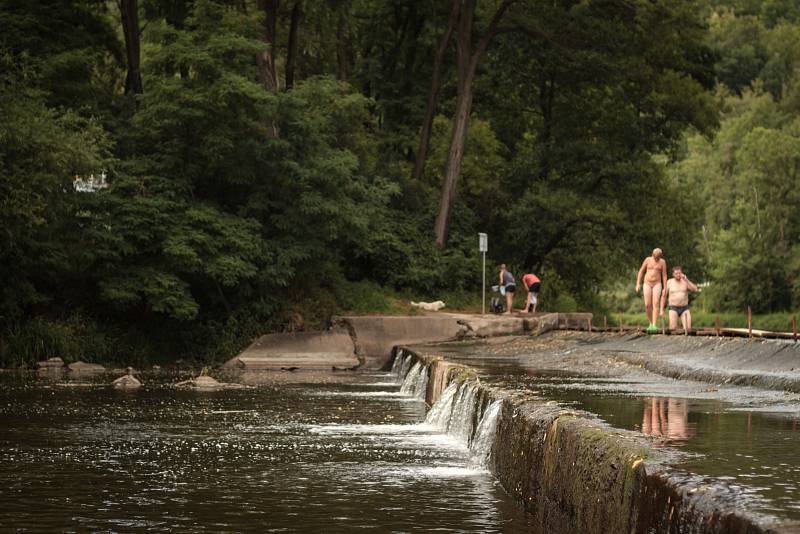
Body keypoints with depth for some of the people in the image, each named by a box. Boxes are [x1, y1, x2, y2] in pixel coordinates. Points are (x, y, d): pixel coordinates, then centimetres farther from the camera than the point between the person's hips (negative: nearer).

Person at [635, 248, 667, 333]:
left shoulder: (662, 262, -2)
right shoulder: (648, 260, -1)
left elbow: (664, 275, -1)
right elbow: (641, 271, 3)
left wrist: (665, 288, -5)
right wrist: (638, 284, -4)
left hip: (657, 284, -1)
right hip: (647, 284, 1)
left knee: (656, 303, -18)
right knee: (647, 305, -5)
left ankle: (654, 325, -22)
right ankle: (651, 323, 16)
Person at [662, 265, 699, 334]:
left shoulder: (685, 281, 1)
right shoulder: (669, 282, -1)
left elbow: (695, 289, -16)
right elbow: (664, 296, 4)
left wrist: (686, 280, -22)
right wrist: (662, 310, -1)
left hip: (685, 309, 1)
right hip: (673, 308, -1)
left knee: (688, 330, -16)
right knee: (673, 329, -21)